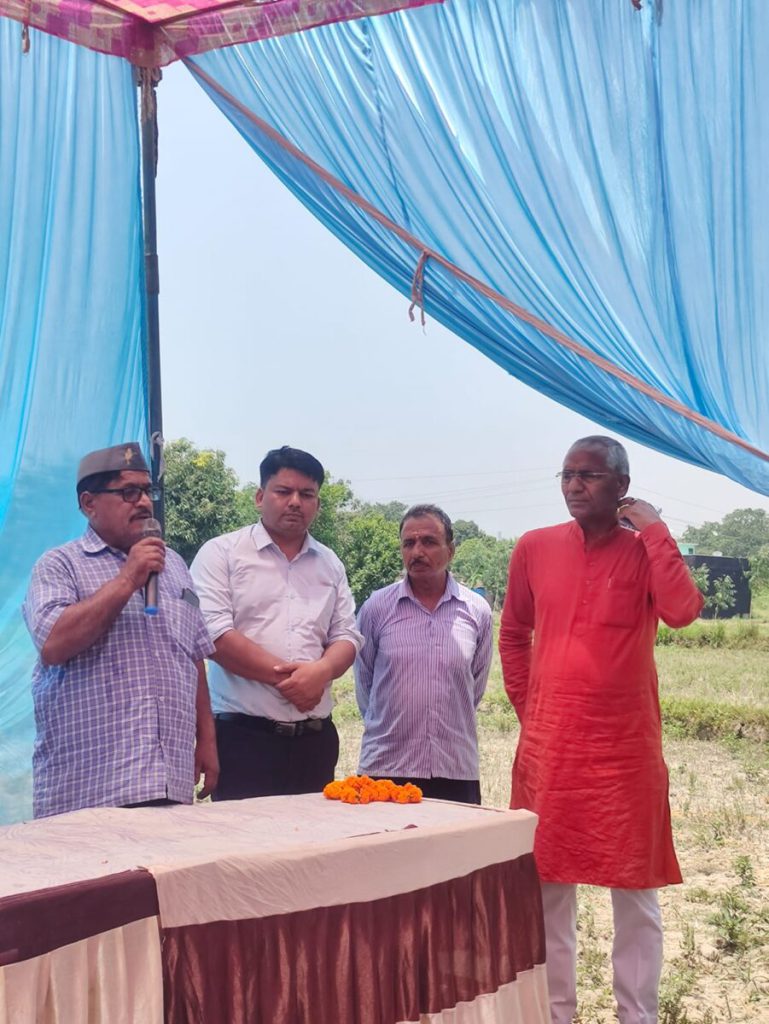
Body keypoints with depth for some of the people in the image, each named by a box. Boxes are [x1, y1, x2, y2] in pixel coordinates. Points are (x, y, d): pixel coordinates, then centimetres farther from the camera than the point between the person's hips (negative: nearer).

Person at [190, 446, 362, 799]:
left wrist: (321, 671, -12)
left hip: (315, 739, 5)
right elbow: (214, 634, -11)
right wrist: (283, 676, -14)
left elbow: (346, 637, 11)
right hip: (243, 736, -4)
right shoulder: (221, 553, 0)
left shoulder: (330, 564, 15)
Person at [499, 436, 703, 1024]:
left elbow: (682, 612, -21)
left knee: (635, 890, 6)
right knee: (549, 886, 10)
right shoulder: (535, 549, 5)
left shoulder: (646, 551, -1)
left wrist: (653, 530, -16)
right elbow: (513, 635, 16)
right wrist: (527, 708, 9)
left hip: (627, 747, -2)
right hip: (548, 746, 2)